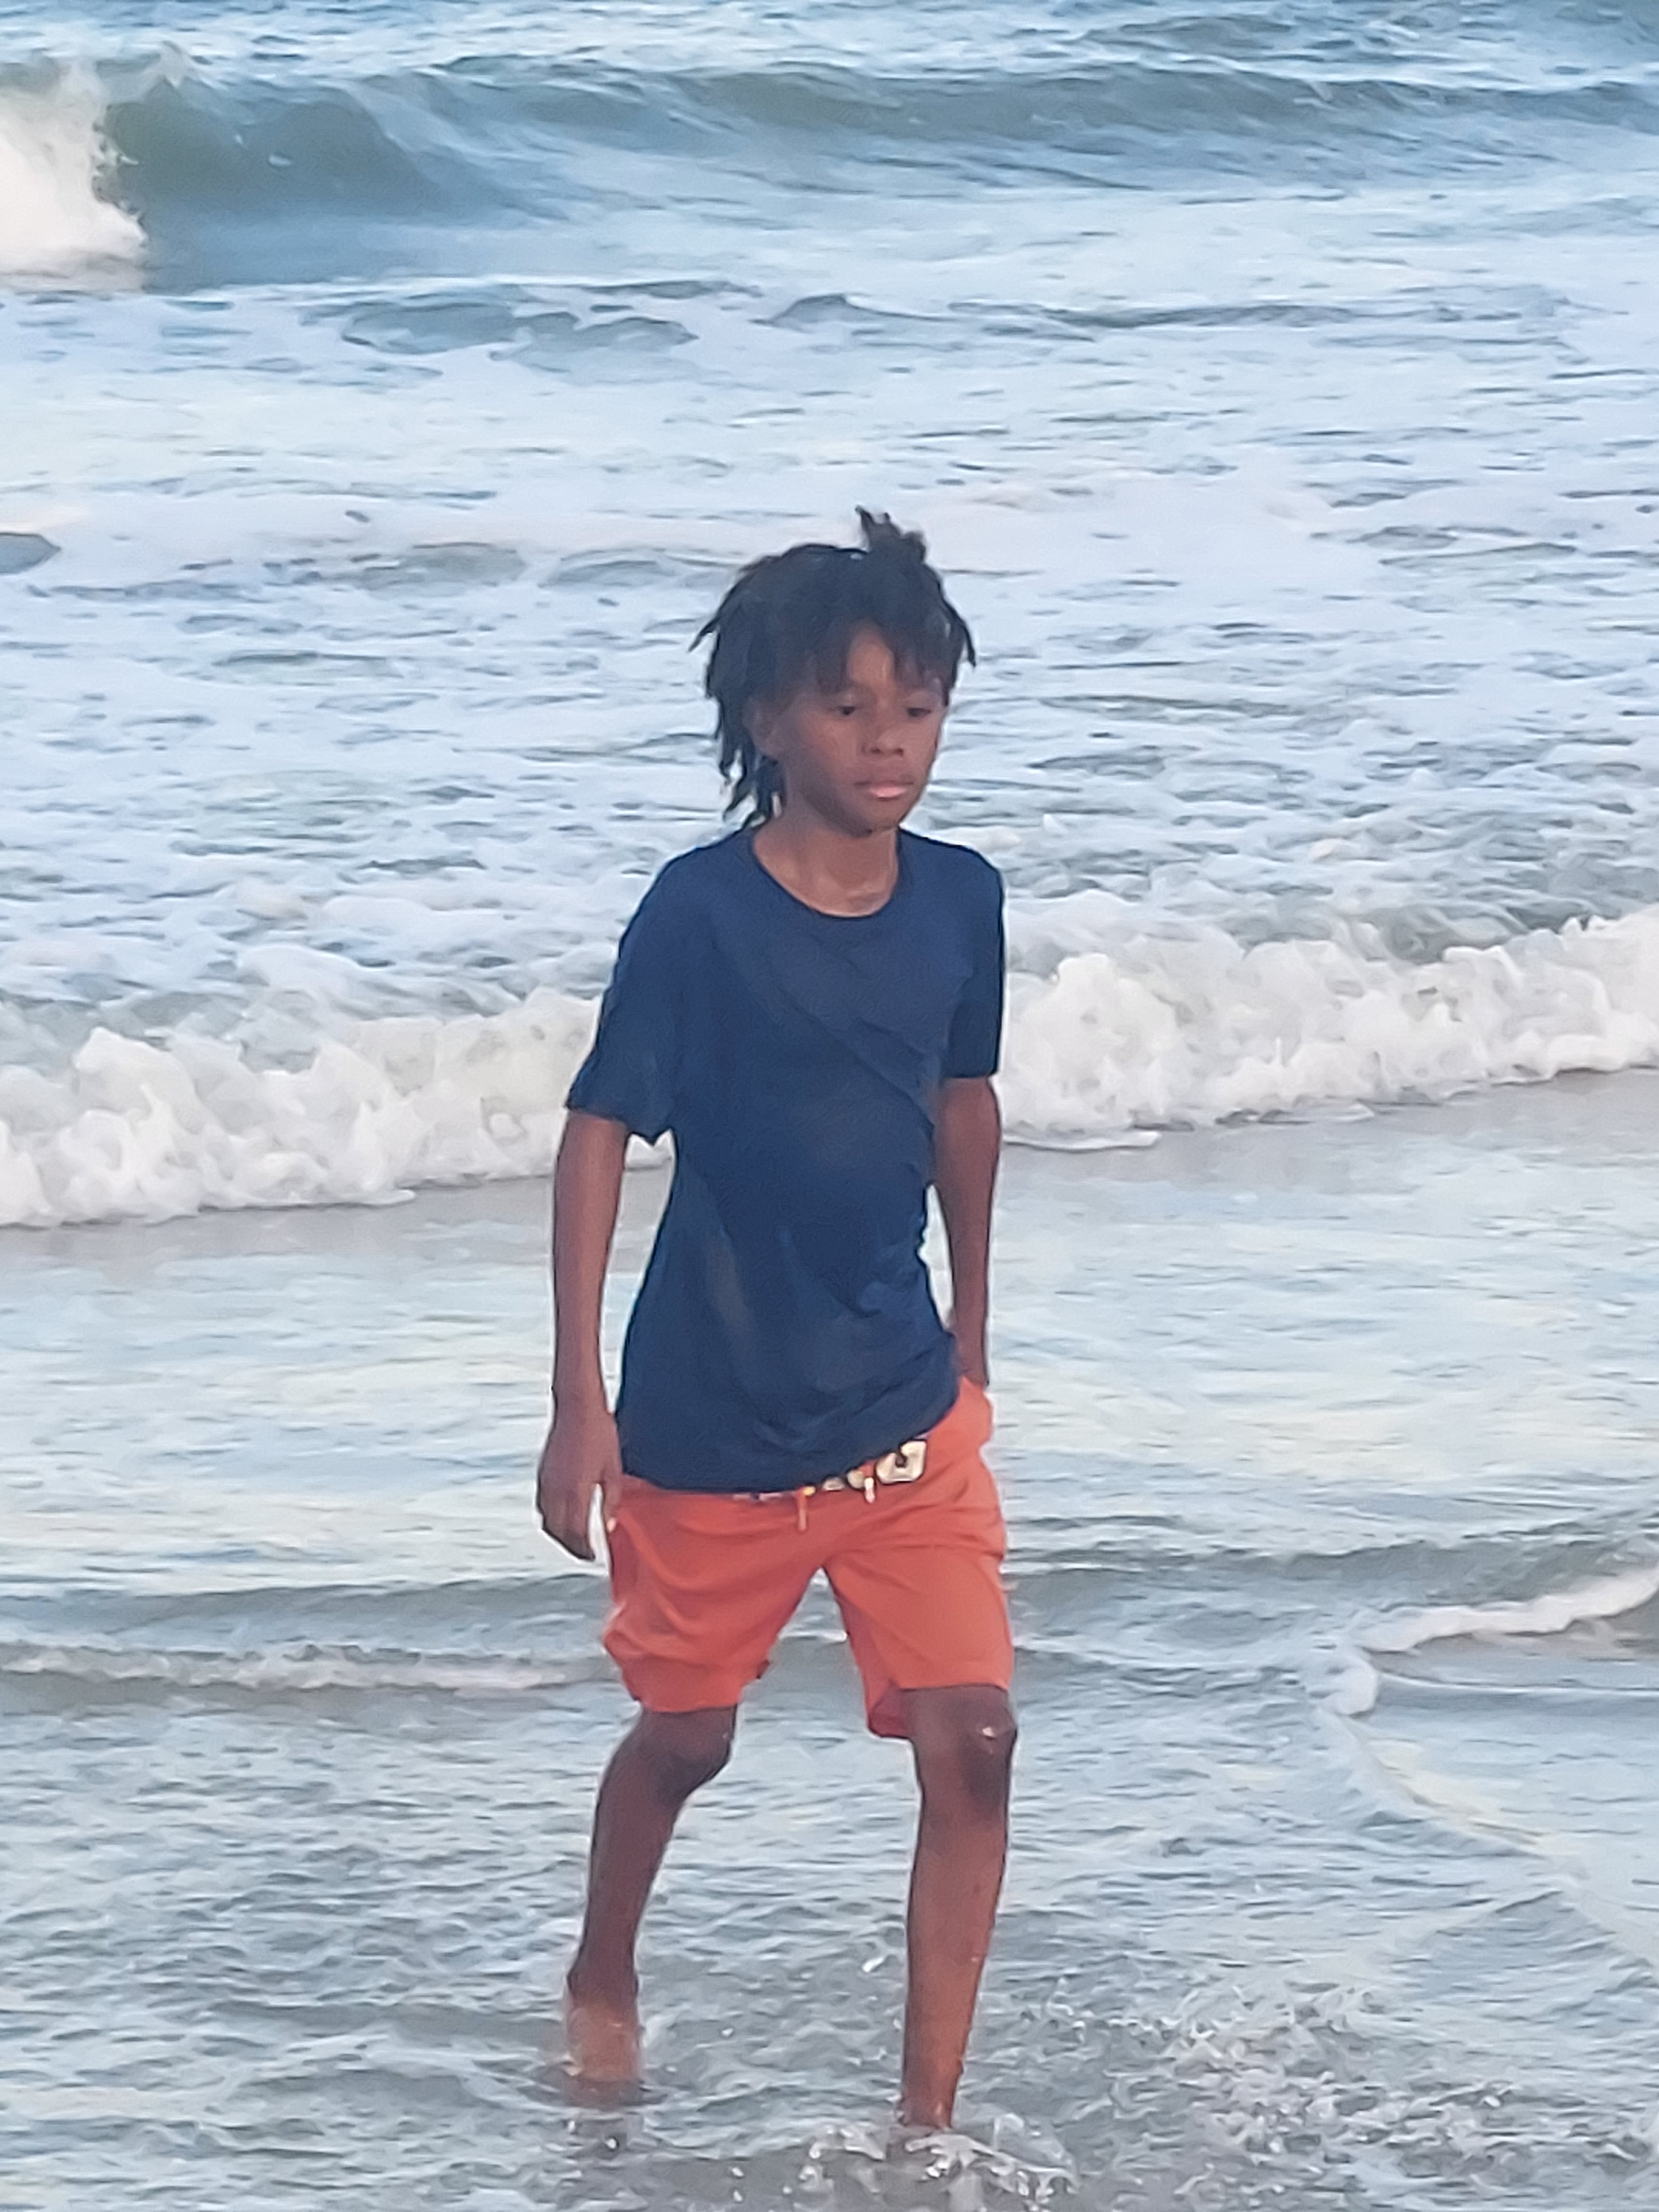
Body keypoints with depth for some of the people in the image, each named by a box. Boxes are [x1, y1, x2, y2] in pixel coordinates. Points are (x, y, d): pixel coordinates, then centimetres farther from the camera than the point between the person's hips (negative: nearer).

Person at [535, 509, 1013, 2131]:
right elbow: (599, 1136, -12)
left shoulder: (960, 901, -2)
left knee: (969, 1743, -8)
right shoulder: (701, 913, -16)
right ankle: (601, 1979, 45)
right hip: (713, 1416, -3)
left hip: (902, 1405, 3)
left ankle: (927, 2119, -1)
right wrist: (579, 1403, -17)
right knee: (687, 1736, 15)